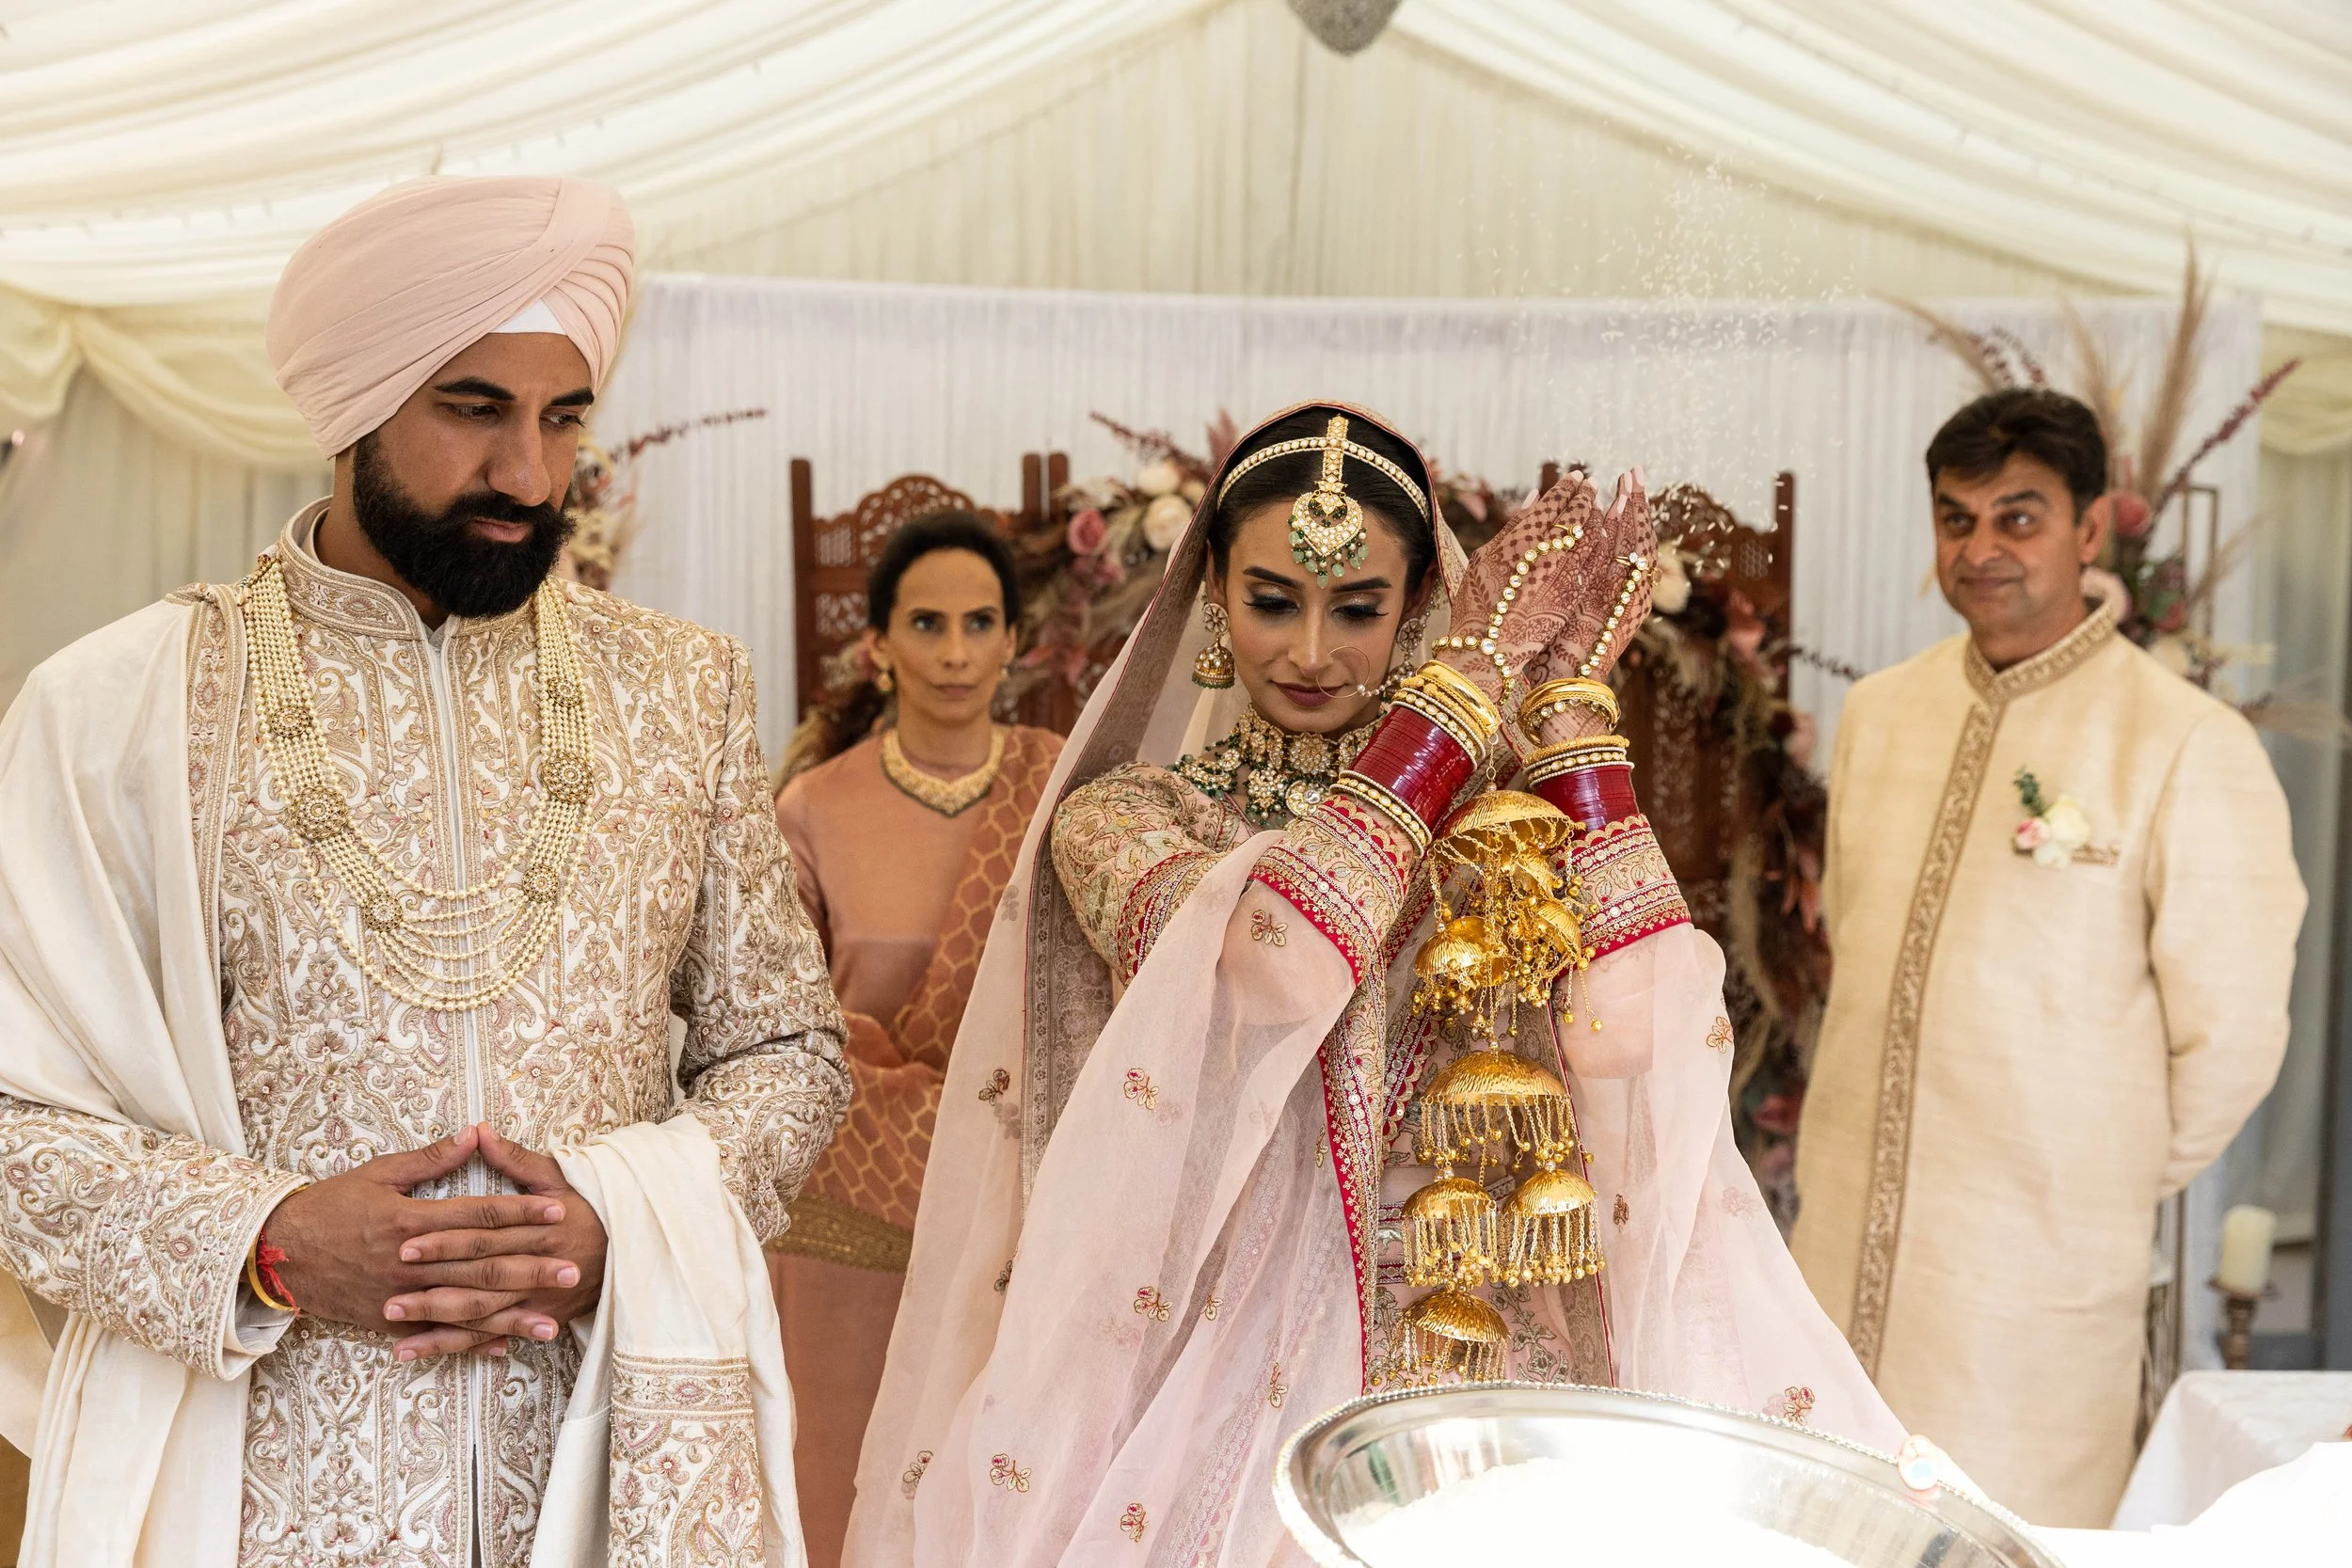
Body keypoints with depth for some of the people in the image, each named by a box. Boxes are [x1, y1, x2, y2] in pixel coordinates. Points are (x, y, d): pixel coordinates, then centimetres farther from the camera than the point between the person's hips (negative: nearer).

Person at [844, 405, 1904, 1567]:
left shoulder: (1497, 813, 7)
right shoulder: (1121, 814, 1)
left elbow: (1636, 1044, -11)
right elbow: (1271, 975, -20)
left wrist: (1565, 696, -7)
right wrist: (1472, 675, -11)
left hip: (1473, 1362, 2)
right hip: (1225, 1372, -2)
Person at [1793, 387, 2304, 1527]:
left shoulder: (2189, 746, -10)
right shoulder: (1877, 714, 7)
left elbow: (2232, 1032, -7)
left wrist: (2109, 1180, 3)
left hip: (2036, 1272, -5)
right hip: (1841, 1239, 5)